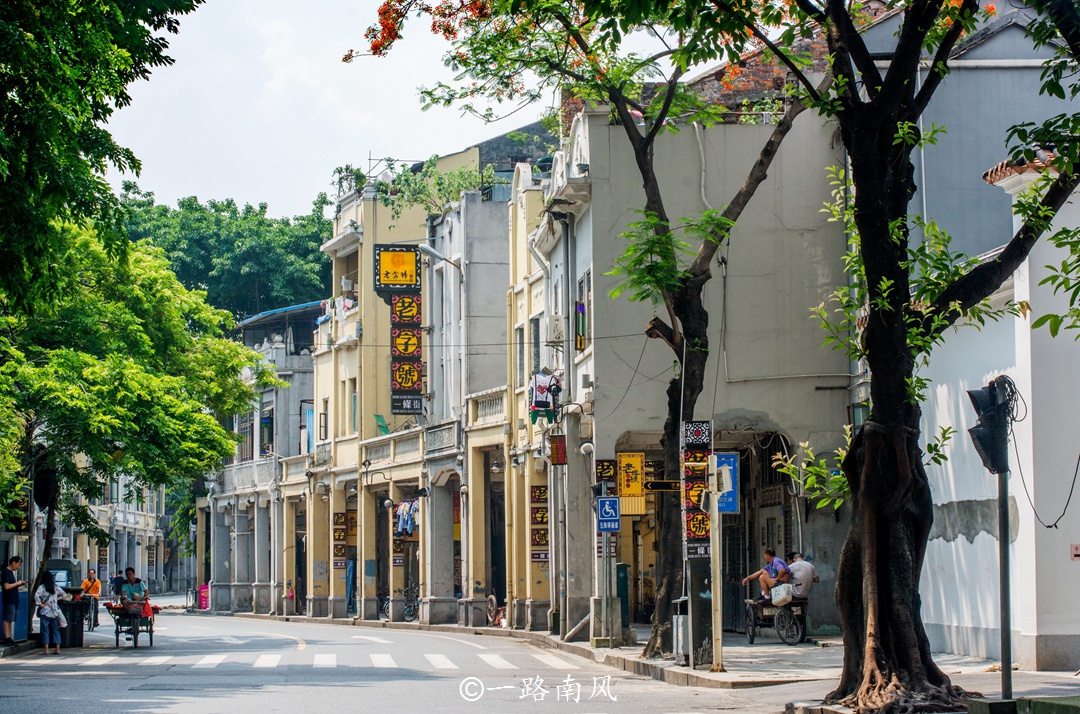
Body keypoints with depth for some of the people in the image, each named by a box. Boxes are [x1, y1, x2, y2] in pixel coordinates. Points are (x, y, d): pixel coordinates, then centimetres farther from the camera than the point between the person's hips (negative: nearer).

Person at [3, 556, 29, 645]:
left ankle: (9, 639, 11)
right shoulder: (6, 572, -12)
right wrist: (17, 583, -11)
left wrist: (20, 584, 9)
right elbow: (6, 586, -20)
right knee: (7, 619, -8)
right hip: (9, 600, -10)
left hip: (14, 600, 10)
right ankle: (7, 638, -8)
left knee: (10, 620, 9)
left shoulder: (11, 572, 18)